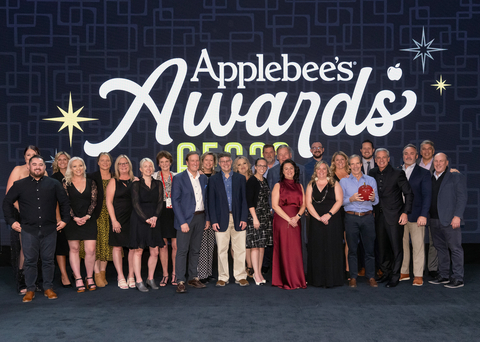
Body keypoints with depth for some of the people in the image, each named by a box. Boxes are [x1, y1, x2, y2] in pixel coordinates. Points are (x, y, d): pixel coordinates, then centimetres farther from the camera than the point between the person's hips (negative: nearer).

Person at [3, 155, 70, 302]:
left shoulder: (54, 184, 6)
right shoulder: (19, 185, 6)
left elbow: (64, 202, 12)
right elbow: (7, 202, 12)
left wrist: (65, 219, 5)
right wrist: (12, 221, 5)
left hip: (49, 229, 0)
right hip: (28, 229, 0)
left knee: (48, 260, 5)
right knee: (30, 260, 4)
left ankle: (48, 288, 16)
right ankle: (30, 290, 15)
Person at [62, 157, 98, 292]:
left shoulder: (91, 183, 7)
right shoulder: (66, 183, 3)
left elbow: (94, 201, 3)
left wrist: (87, 216, -10)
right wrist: (75, 218, -11)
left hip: (89, 220, 1)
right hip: (72, 220, -1)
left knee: (90, 250, -4)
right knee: (74, 249, 4)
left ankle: (89, 278, 10)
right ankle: (78, 279, 12)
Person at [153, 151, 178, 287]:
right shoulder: (154, 177, 6)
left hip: (174, 213, 1)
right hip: (160, 213, 0)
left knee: (175, 245, -1)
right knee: (163, 245, 4)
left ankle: (175, 274, 12)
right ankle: (165, 274, 14)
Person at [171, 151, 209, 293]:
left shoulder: (204, 178, 11)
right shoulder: (178, 178, -5)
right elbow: (175, 201, -9)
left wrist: (207, 218, 8)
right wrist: (182, 222, -15)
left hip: (200, 217, 5)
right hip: (186, 218, -5)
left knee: (195, 250, 12)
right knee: (182, 250, -3)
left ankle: (193, 278, 23)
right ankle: (180, 281, 4)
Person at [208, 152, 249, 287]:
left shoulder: (240, 178, 9)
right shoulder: (213, 179, 7)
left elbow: (244, 199, 6)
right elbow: (211, 202, 4)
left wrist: (244, 218, -3)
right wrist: (213, 220, -4)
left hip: (238, 219, 1)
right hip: (221, 219, 0)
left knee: (240, 249, 2)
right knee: (222, 250, 3)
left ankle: (240, 277, 13)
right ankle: (223, 277, 14)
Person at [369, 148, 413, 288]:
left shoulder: (398, 174, -5)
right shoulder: (372, 173, 8)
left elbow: (409, 193, -4)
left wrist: (405, 212, -11)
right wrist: (373, 211, 6)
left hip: (394, 216, -4)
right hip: (379, 216, 5)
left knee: (396, 247, 0)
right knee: (381, 246, 12)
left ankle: (395, 276, 12)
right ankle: (386, 272, 28)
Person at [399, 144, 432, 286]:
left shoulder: (423, 173, 2)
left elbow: (427, 196, -3)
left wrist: (423, 215, -13)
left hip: (416, 216, -3)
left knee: (418, 246, 0)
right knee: (402, 245, 8)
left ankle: (418, 275, 9)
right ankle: (404, 272, 20)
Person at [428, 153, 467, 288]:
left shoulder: (456, 177, 1)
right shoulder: (430, 179, 15)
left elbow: (462, 197, -5)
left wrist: (457, 216, -14)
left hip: (450, 220, -5)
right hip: (434, 220, 6)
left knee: (455, 248, 0)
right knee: (440, 248, 12)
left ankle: (458, 278, 6)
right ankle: (444, 275, 21)